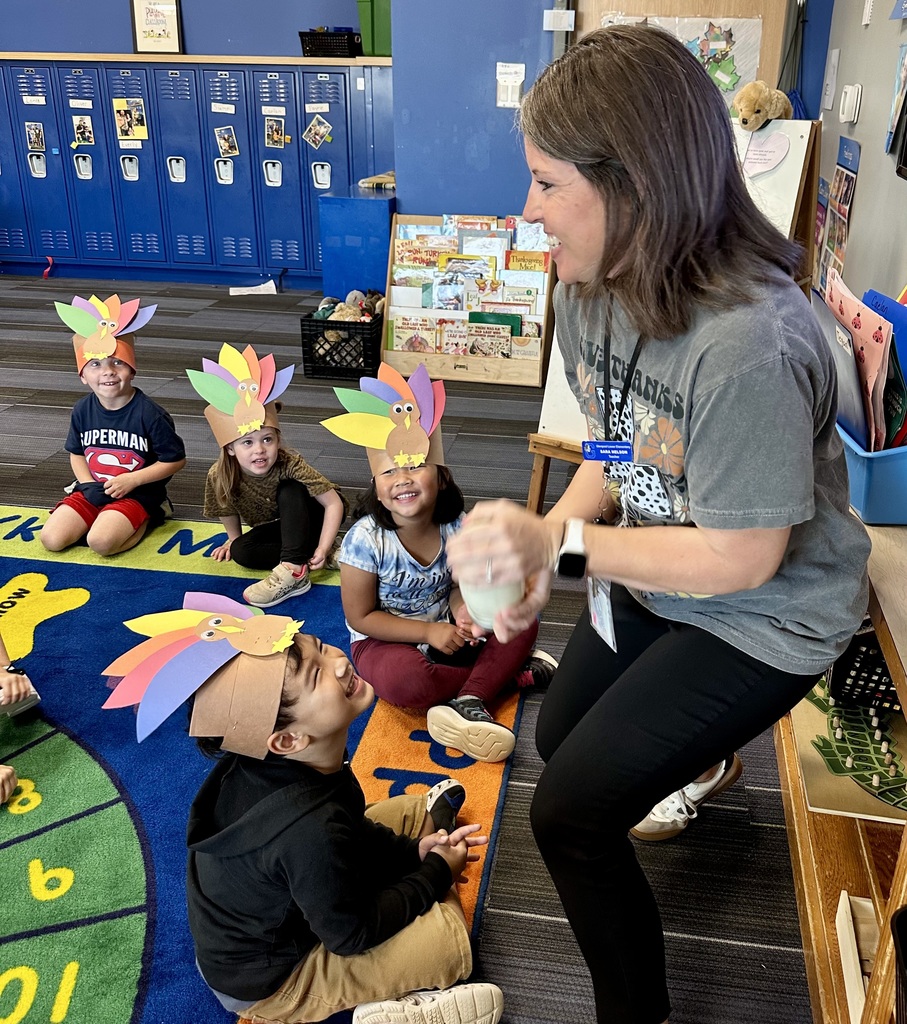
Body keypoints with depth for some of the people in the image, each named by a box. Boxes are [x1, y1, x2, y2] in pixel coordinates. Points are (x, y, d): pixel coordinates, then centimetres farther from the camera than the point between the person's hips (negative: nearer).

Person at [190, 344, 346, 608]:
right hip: (278, 527, 4)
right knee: (241, 551, -22)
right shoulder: (219, 476, -24)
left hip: (311, 518, -4)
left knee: (289, 489, -32)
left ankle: (294, 570, -38)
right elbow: (227, 509, -2)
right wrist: (233, 539, 7)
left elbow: (334, 503, -31)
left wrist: (322, 549, -35)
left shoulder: (290, 464, -31)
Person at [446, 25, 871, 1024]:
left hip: (762, 615, -8)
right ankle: (699, 758, 60)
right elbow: (616, 449, 0)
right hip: (654, 576, 8)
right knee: (558, 738, 26)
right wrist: (542, 540, -18)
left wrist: (562, 547, -28)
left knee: (569, 813, -8)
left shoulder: (747, 342, -37)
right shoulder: (589, 287, -11)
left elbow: (743, 558, -27)